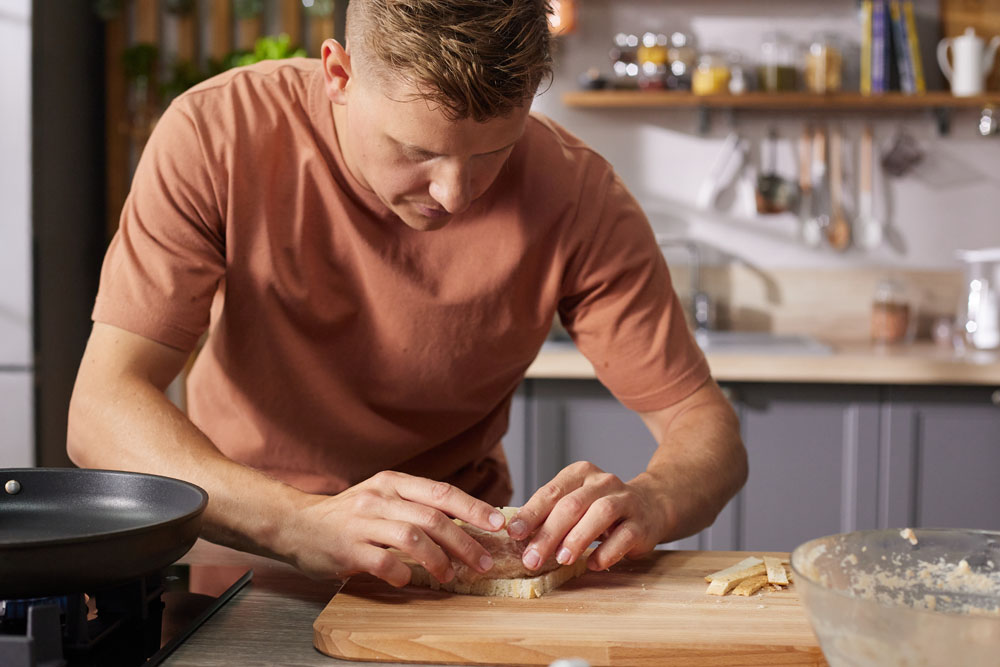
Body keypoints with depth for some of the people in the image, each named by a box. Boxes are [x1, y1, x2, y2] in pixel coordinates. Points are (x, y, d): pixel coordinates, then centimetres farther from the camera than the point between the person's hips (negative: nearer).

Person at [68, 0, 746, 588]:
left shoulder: (576, 196, -19)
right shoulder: (217, 135, -21)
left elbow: (705, 425, -13)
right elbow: (101, 411, -25)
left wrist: (650, 501, -37)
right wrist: (300, 523, -42)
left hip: (453, 564, 0)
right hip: (240, 546, 1)